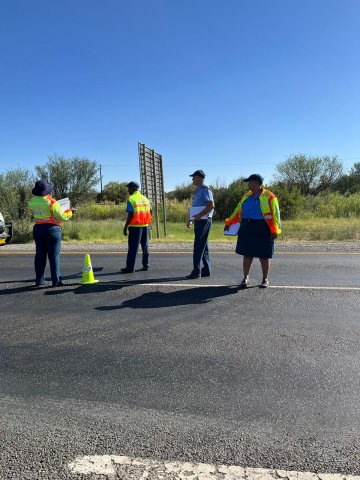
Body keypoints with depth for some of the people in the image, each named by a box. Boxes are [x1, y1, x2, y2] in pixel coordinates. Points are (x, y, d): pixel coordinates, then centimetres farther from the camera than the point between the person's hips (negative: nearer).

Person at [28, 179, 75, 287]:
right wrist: (70, 212, 1)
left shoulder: (32, 202, 3)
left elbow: (34, 213, 15)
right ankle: (56, 280, 1)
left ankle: (39, 280, 16)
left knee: (40, 255, 12)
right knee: (54, 255, 0)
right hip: (51, 229, -5)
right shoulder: (51, 201, -15)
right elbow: (61, 216, -14)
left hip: (38, 229, 6)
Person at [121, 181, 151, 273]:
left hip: (135, 226, -6)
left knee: (133, 247, -2)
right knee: (145, 246, 13)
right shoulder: (145, 198, 12)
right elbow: (150, 211, 12)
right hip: (145, 225, 6)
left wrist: (125, 227, -9)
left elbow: (130, 215, -14)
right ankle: (145, 265, 17)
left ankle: (130, 267, 0)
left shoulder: (131, 199, -8)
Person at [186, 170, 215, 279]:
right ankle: (206, 270, 18)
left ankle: (196, 271, -4)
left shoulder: (205, 190, -12)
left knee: (199, 246, -8)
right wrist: (191, 220, 18)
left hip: (204, 221, -10)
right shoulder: (198, 191, 18)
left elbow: (211, 205, -22)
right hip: (199, 221, 10)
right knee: (203, 246, 12)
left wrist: (199, 216, -24)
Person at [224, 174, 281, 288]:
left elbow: (274, 214, -9)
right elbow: (238, 211, 18)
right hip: (247, 229, 5)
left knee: (263, 255, 5)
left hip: (262, 229, -5)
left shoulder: (268, 196, -4)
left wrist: (274, 230, -16)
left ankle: (265, 280, 20)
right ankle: (245, 279, 16)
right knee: (247, 254, 6)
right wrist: (229, 223, 15)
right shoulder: (246, 196, 14)